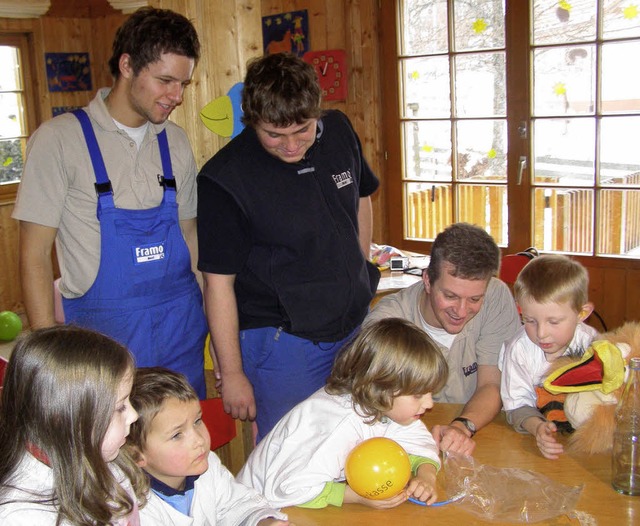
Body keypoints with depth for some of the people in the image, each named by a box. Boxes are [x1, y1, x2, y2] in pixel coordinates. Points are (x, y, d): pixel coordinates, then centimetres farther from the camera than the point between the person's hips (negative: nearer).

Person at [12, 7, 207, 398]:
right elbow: (35, 255, -7)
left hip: (182, 330, 4)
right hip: (103, 334, -4)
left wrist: (210, 322, 7)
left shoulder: (176, 142, 5)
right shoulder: (60, 139, -8)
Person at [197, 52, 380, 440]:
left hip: (355, 325, 6)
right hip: (283, 341, -5)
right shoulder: (224, 178, -18)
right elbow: (218, 281, -14)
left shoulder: (340, 132, -2)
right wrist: (231, 374, -10)